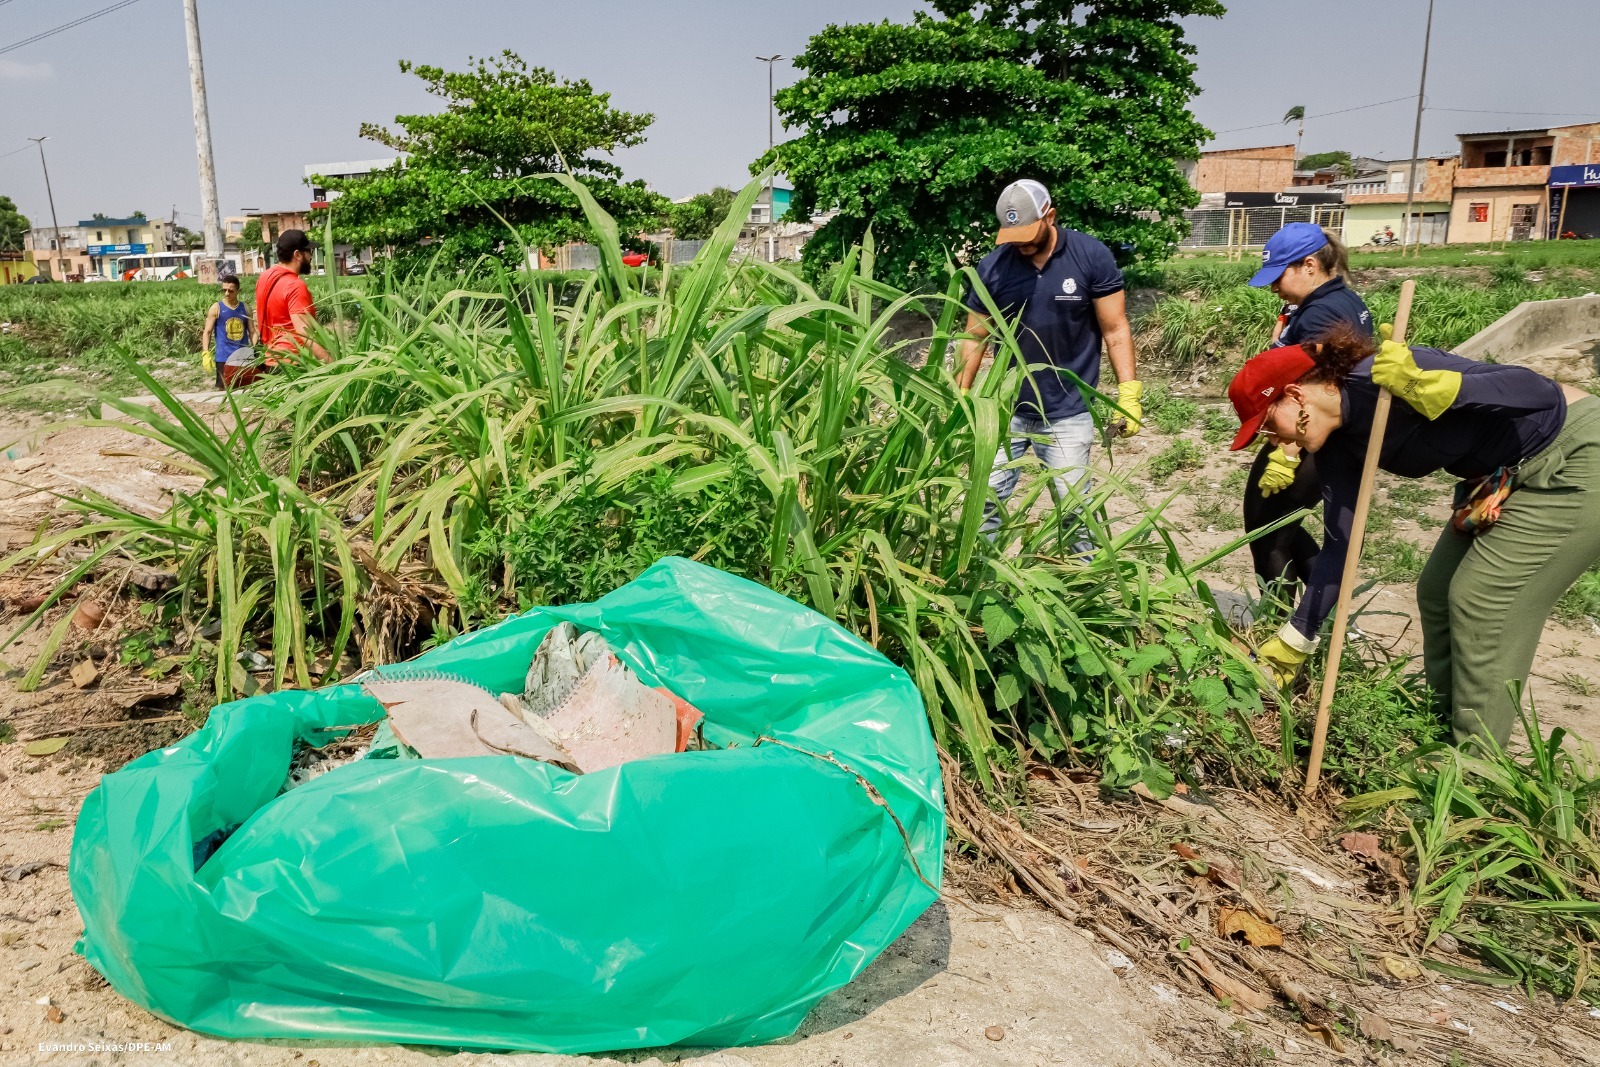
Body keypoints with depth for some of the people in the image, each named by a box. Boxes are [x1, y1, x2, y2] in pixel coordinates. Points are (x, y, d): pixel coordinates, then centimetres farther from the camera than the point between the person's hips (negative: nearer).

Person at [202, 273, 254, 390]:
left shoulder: (245, 308, 8)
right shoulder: (216, 308, 0)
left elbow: (252, 331, 12)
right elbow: (207, 332, -1)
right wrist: (206, 353, -13)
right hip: (224, 357, -3)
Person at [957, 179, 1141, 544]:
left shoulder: (1091, 257, -9)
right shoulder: (992, 267, -5)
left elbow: (1114, 329, -5)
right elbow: (975, 338, 3)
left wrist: (1128, 392, -12)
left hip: (1068, 414, -2)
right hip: (1006, 408, 2)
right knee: (984, 500, 5)